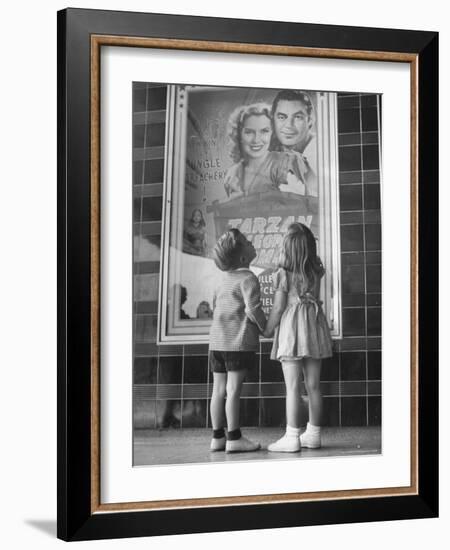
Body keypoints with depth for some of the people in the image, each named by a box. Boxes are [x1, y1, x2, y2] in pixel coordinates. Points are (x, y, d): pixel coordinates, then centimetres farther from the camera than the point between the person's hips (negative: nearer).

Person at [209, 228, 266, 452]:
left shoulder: (222, 278, 15)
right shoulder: (248, 278, -11)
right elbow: (252, 309, -18)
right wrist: (265, 327, -2)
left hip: (217, 340, 8)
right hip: (239, 341, -8)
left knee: (219, 389, 9)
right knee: (233, 389, -4)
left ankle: (218, 436, 15)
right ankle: (234, 438, 0)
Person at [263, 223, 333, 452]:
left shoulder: (283, 274, -12)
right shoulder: (316, 271, 2)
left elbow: (278, 308, -11)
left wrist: (267, 330, 5)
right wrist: (303, 236, 17)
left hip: (291, 329, -5)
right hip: (314, 325, 5)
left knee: (292, 387, -2)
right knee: (313, 385, 10)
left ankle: (292, 437, 1)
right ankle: (313, 435, 19)